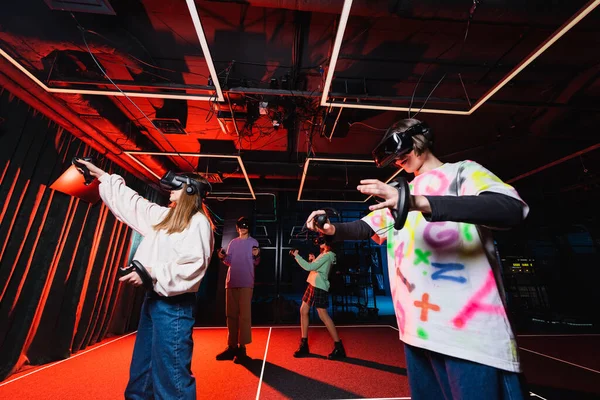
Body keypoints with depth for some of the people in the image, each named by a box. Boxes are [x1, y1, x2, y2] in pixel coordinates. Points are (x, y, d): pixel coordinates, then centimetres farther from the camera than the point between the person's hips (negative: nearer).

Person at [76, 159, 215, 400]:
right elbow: (132, 203, 23)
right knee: (141, 369, 23)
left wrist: (150, 272, -21)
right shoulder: (164, 216, 14)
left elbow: (191, 266, -23)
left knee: (170, 372, 0)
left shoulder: (199, 223, -14)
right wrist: (101, 175, 27)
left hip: (174, 305, -9)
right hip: (153, 298, 9)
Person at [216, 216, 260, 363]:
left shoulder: (253, 242, 2)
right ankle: (232, 346, 22)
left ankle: (242, 348, 5)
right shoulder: (233, 243, 15)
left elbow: (256, 263, -5)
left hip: (246, 283, -5)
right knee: (231, 314, 11)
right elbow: (230, 262, 14)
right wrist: (223, 257, -5)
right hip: (231, 282, 5)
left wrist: (257, 256, -26)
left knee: (244, 314, -3)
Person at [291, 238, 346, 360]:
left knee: (323, 315, -7)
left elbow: (309, 267, -20)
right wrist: (312, 260, 7)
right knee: (303, 310, 9)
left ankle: (339, 348, 7)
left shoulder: (328, 255, -15)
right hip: (312, 285, 10)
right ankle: (304, 345, 20)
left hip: (319, 287, -10)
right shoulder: (324, 254, 16)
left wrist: (296, 255, -14)